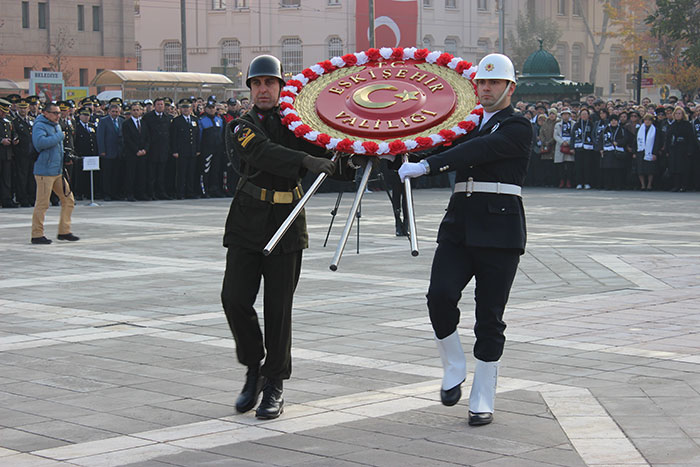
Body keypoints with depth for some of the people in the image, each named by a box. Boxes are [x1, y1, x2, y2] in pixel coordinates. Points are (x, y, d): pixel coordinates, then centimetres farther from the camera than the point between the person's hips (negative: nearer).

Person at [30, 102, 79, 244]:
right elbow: (40, 142, -30)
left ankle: (64, 231, 17)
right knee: (42, 204, -7)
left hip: (58, 171, 9)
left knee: (68, 200, 9)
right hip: (44, 172, -9)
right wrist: (59, 137, -20)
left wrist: (65, 157, 18)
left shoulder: (57, 126, 18)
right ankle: (37, 235, 1)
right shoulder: (40, 126, -10)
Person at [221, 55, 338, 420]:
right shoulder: (242, 126, 3)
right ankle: (254, 369, 16)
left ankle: (274, 386, 11)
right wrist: (306, 161, -31)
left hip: (286, 224, 0)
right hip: (247, 222, 0)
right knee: (235, 298, -7)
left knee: (278, 307, -1)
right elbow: (264, 153, -17)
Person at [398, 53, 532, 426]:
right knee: (440, 296, -16)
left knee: (489, 316, 0)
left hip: (499, 230, -5)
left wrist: (426, 166, -25)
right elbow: (441, 148, 18)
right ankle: (453, 369, 8)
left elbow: (480, 150, -18)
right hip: (458, 226, 5)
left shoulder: (517, 128, -3)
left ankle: (482, 400, 10)